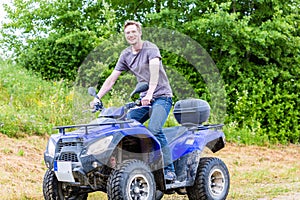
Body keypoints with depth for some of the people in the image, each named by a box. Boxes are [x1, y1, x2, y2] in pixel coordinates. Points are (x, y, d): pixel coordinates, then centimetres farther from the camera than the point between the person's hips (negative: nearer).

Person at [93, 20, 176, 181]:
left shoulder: (150, 48, -9)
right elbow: (112, 78, 11)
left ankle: (169, 169, -22)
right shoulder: (126, 55, 11)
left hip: (161, 97, -7)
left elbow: (154, 69, -27)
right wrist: (97, 98, 1)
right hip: (144, 99, 7)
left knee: (154, 129, -27)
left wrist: (150, 93, -42)